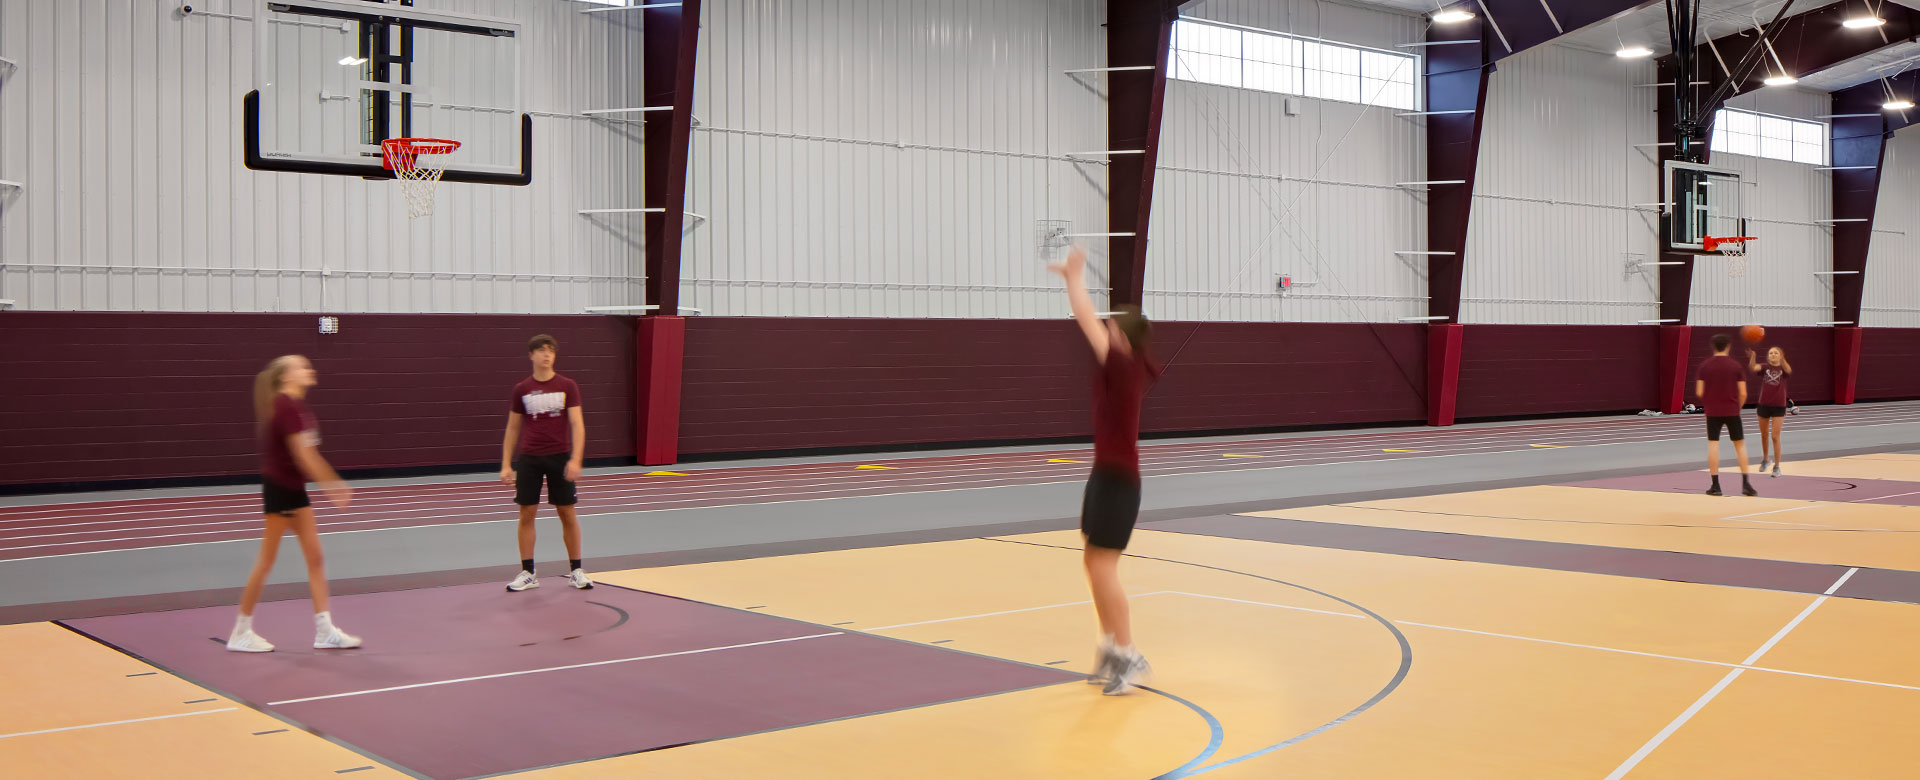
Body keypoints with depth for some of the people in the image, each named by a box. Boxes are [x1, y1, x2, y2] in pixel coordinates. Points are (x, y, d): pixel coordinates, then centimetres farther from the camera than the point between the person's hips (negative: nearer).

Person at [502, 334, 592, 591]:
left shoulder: (567, 387, -1)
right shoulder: (521, 389, 4)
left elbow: (577, 424, -5)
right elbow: (513, 428, 10)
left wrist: (575, 459, -16)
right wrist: (506, 464, 6)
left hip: (560, 458, -1)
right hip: (529, 459, 1)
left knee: (567, 514, 3)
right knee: (526, 514, 1)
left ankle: (576, 571, 13)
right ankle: (527, 573, 9)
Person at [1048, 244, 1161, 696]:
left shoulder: (1124, 367, -17)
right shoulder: (1129, 368, 6)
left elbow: (1087, 321, -16)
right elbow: (1094, 322, 16)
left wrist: (1075, 277, -5)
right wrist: (1071, 278, 14)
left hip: (1119, 480, -10)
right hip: (1106, 474, 10)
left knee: (1103, 567, -7)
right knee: (1094, 563, 14)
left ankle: (1129, 658, -1)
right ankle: (1111, 648, 23)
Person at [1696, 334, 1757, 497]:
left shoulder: (1704, 366, -1)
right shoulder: (1735, 366, -3)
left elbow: (1699, 392, -3)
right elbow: (1743, 393, -5)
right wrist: (1738, 407, 13)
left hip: (1712, 412, 0)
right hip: (1732, 411, 0)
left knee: (1713, 445, 3)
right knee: (1740, 444, 10)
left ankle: (1715, 485, -1)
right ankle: (1745, 484, 6)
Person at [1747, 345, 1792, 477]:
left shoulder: (1783, 368, -4)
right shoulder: (1764, 367, 0)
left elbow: (1789, 370, -29)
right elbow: (1753, 368, -22)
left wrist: (1783, 359, -50)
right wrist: (1752, 357, -44)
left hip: (1779, 407, -2)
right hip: (1764, 405, 2)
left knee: (1775, 436, -7)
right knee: (1764, 435, 16)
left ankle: (1777, 466, 3)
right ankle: (1765, 459, 39)